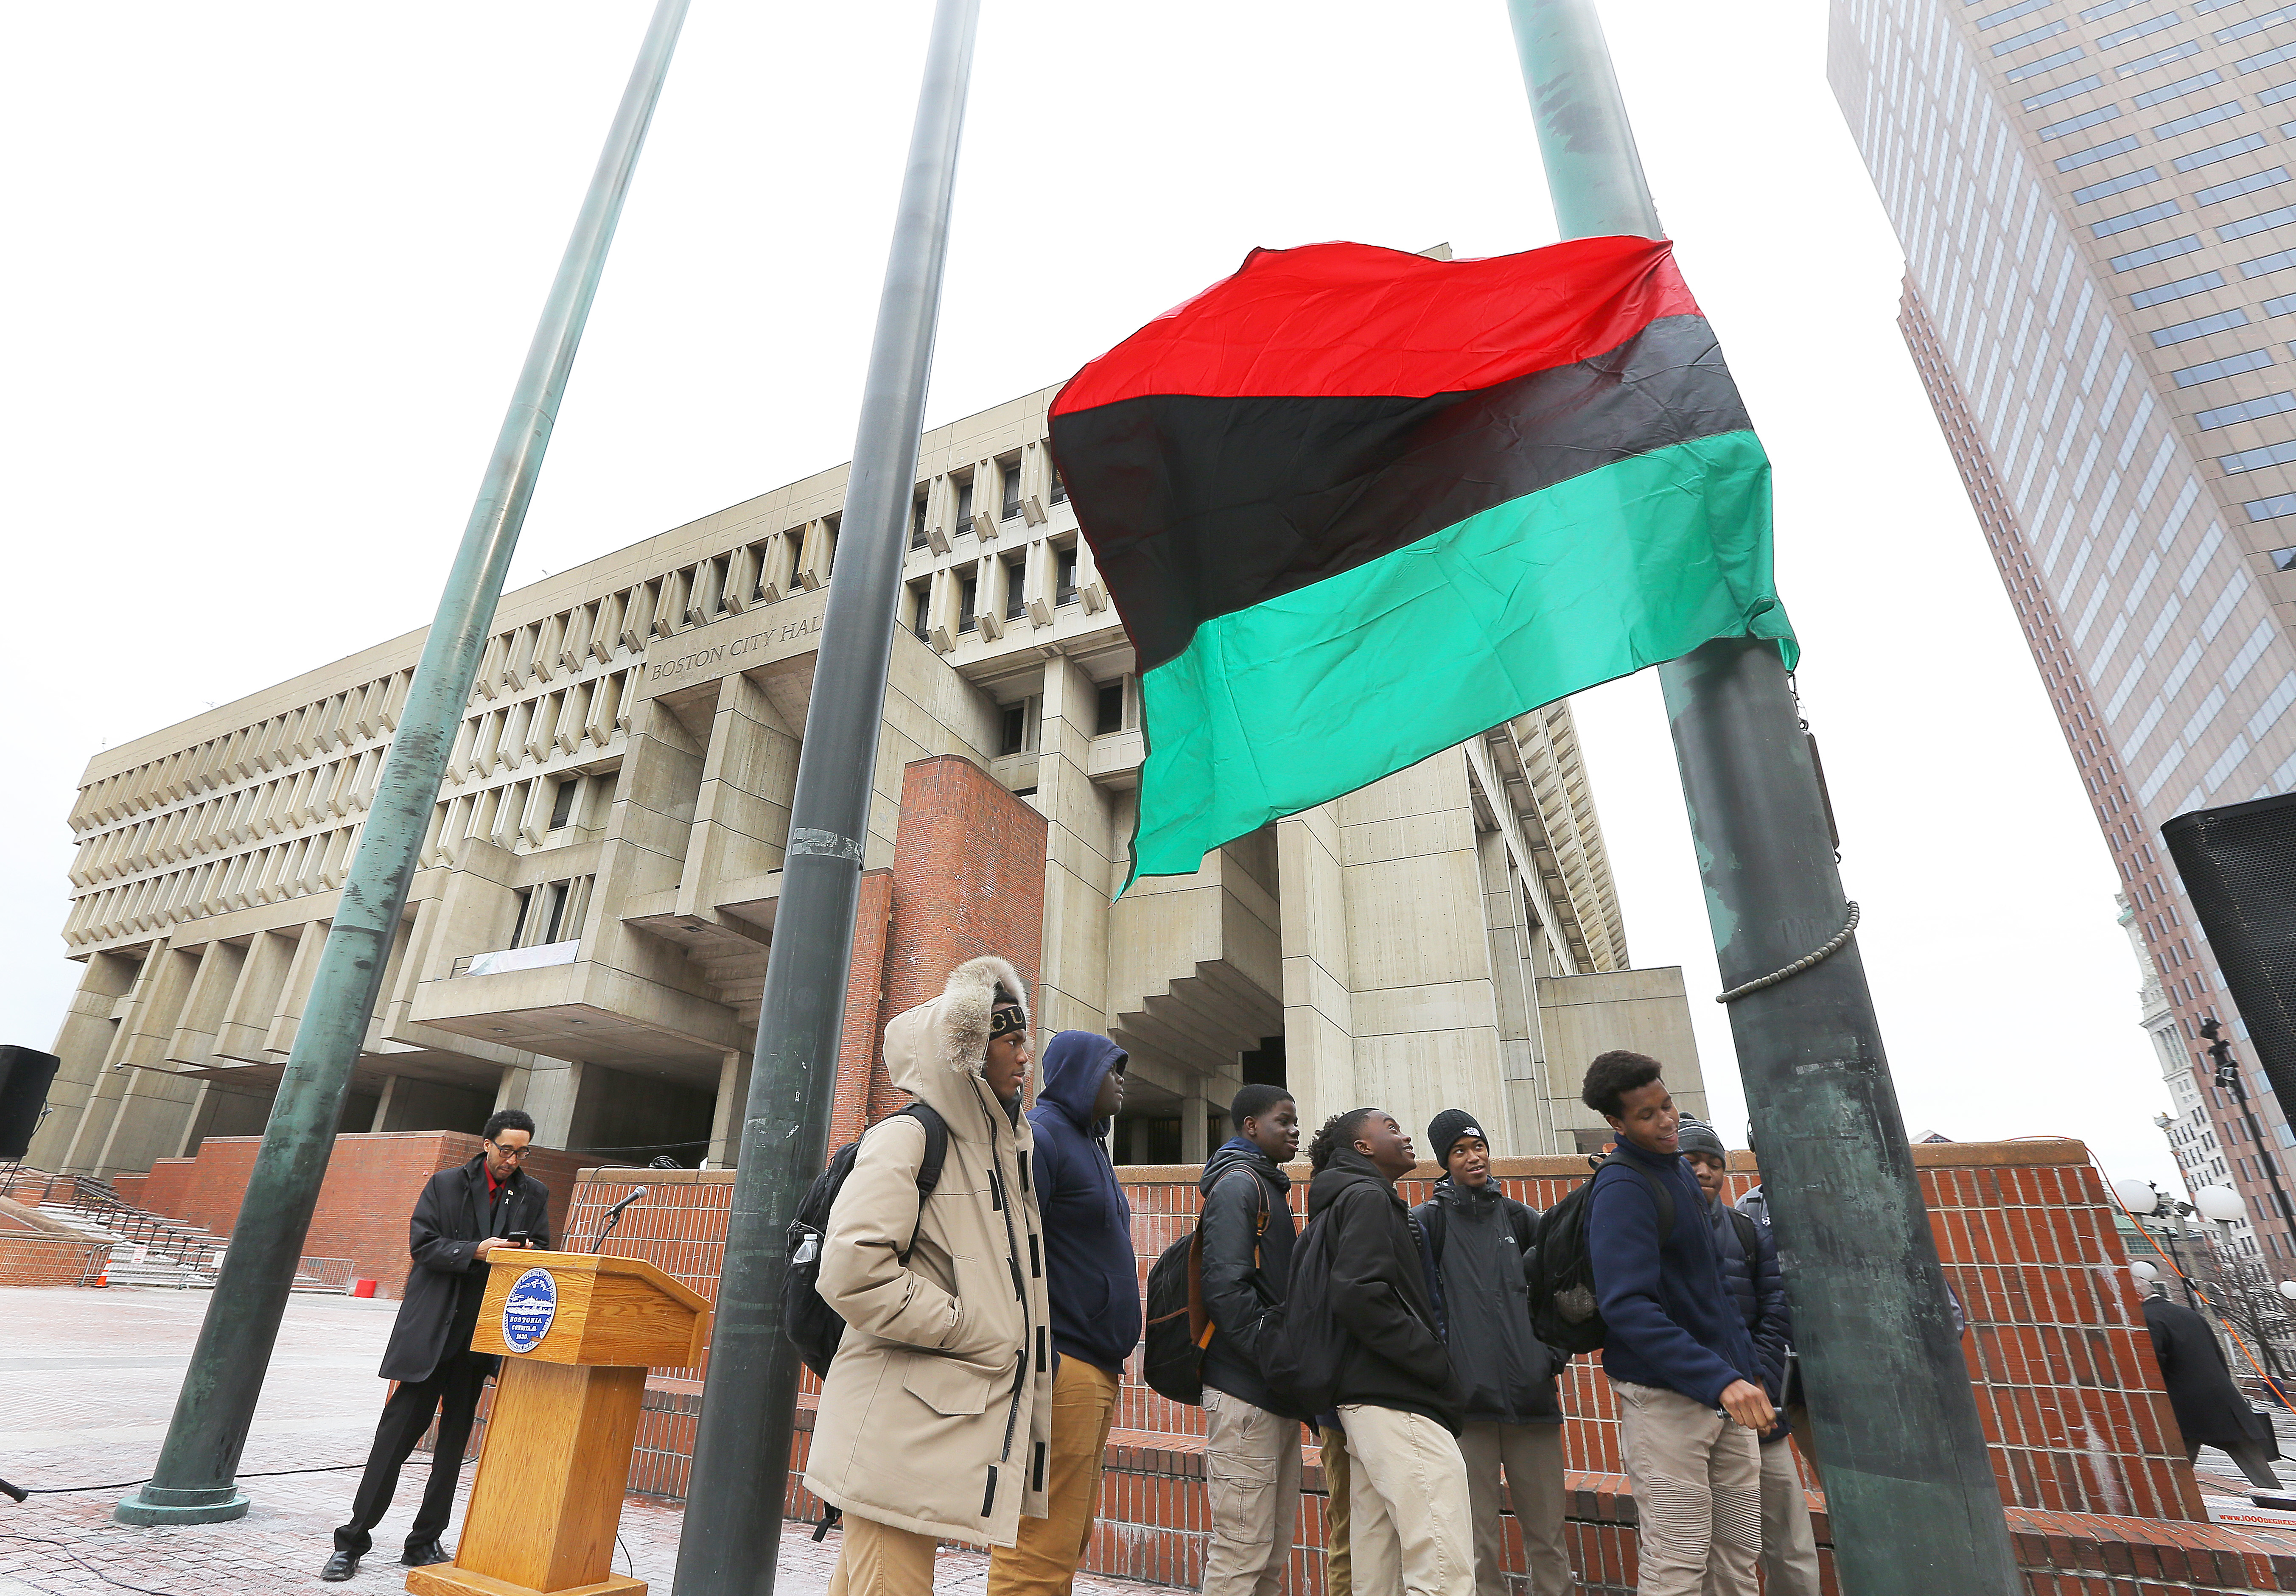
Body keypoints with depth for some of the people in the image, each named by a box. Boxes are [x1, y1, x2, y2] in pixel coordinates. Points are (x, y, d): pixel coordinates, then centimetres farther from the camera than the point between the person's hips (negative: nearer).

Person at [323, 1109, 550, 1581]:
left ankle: (426, 1542, 24)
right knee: (400, 1428, 1)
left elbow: (541, 1254, 6)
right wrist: (477, 1252, -23)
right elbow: (422, 1244, -9)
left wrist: (525, 1255, -17)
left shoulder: (535, 1195, 4)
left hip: (479, 1334, 3)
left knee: (455, 1436, 11)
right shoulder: (446, 1184, -2)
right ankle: (354, 1540, 18)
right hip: (430, 1329, -3)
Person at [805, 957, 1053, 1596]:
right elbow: (852, 1273, -22)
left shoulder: (994, 1148, 16)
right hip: (899, 1425, -8)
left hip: (955, 1418, 8)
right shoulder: (907, 1138, -12)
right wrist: (970, 1329, -16)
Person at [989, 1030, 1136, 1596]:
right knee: (1041, 1548, -5)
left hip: (1096, 1372, 10)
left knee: (1072, 1536, 16)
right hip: (1061, 1368, -10)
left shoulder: (1087, 1143, 18)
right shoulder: (1039, 1136, -11)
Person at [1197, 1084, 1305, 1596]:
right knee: (1243, 1548, -4)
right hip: (1246, 1390, -9)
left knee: (1275, 1547, 15)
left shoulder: (1268, 1186, 19)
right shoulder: (1238, 1184, -11)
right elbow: (1227, 1289, -21)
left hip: (1275, 1393, 9)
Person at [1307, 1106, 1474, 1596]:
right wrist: (1439, 1365, -14)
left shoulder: (1358, 1199, 19)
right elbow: (1361, 1295, -22)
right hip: (1400, 1404, -10)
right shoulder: (1369, 1198, -9)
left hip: (1367, 1399, 10)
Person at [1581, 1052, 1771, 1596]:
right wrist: (1719, 1379, -30)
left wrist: (1748, 1368, 14)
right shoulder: (1622, 1188, -17)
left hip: (1726, 1390, 8)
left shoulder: (1678, 1172, 10)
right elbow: (1626, 1306, -25)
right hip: (1665, 1397, -8)